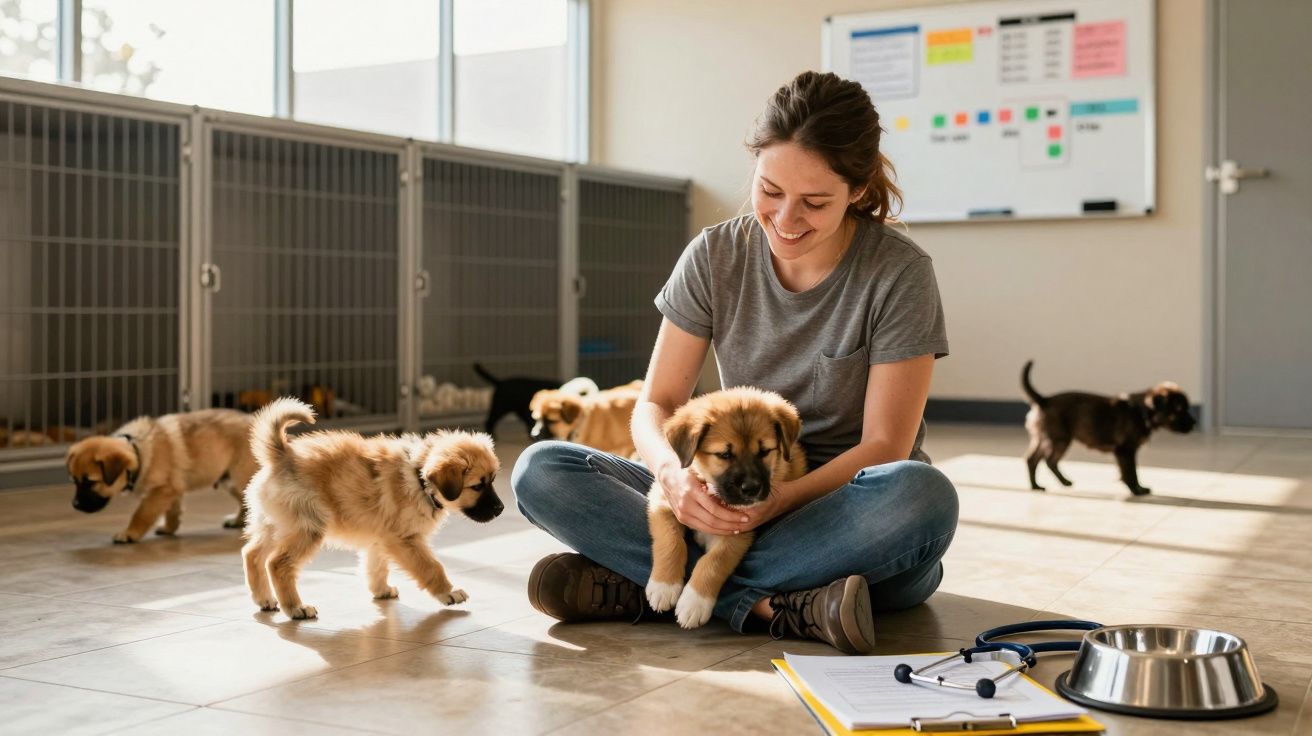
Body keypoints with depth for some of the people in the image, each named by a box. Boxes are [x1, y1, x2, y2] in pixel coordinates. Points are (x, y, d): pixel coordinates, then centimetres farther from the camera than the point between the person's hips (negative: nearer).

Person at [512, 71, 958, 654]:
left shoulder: (899, 273, -10)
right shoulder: (714, 257, -2)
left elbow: (884, 446, -12)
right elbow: (655, 404, -2)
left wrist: (784, 497, -29)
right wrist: (673, 471, -25)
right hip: (739, 502, 2)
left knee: (923, 496, -39)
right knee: (540, 472, -16)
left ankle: (638, 586, -29)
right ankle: (774, 608, -30)